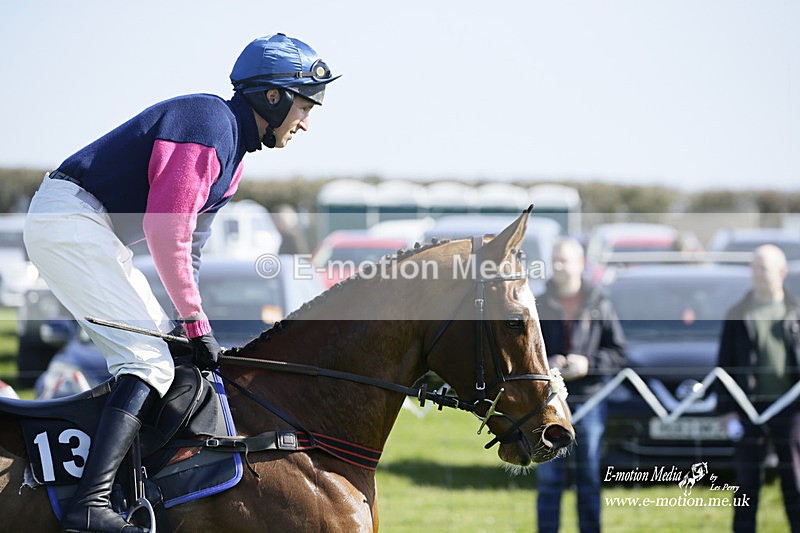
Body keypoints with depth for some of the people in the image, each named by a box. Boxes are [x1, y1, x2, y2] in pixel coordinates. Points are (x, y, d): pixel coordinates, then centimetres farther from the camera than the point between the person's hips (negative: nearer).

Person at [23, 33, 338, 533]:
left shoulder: (233, 153, 17)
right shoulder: (210, 123, -15)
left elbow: (189, 246, 20)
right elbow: (166, 231, -22)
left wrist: (190, 324, 10)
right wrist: (196, 320, -16)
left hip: (95, 231, 11)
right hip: (70, 216, -11)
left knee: (163, 347, 15)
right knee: (151, 360, -17)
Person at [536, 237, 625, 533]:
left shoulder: (600, 306, 2)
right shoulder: (539, 306, 4)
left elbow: (618, 353, 2)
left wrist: (588, 363, -13)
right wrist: (545, 365, -12)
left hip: (589, 401, 0)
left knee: (589, 478, 7)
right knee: (548, 478, 1)